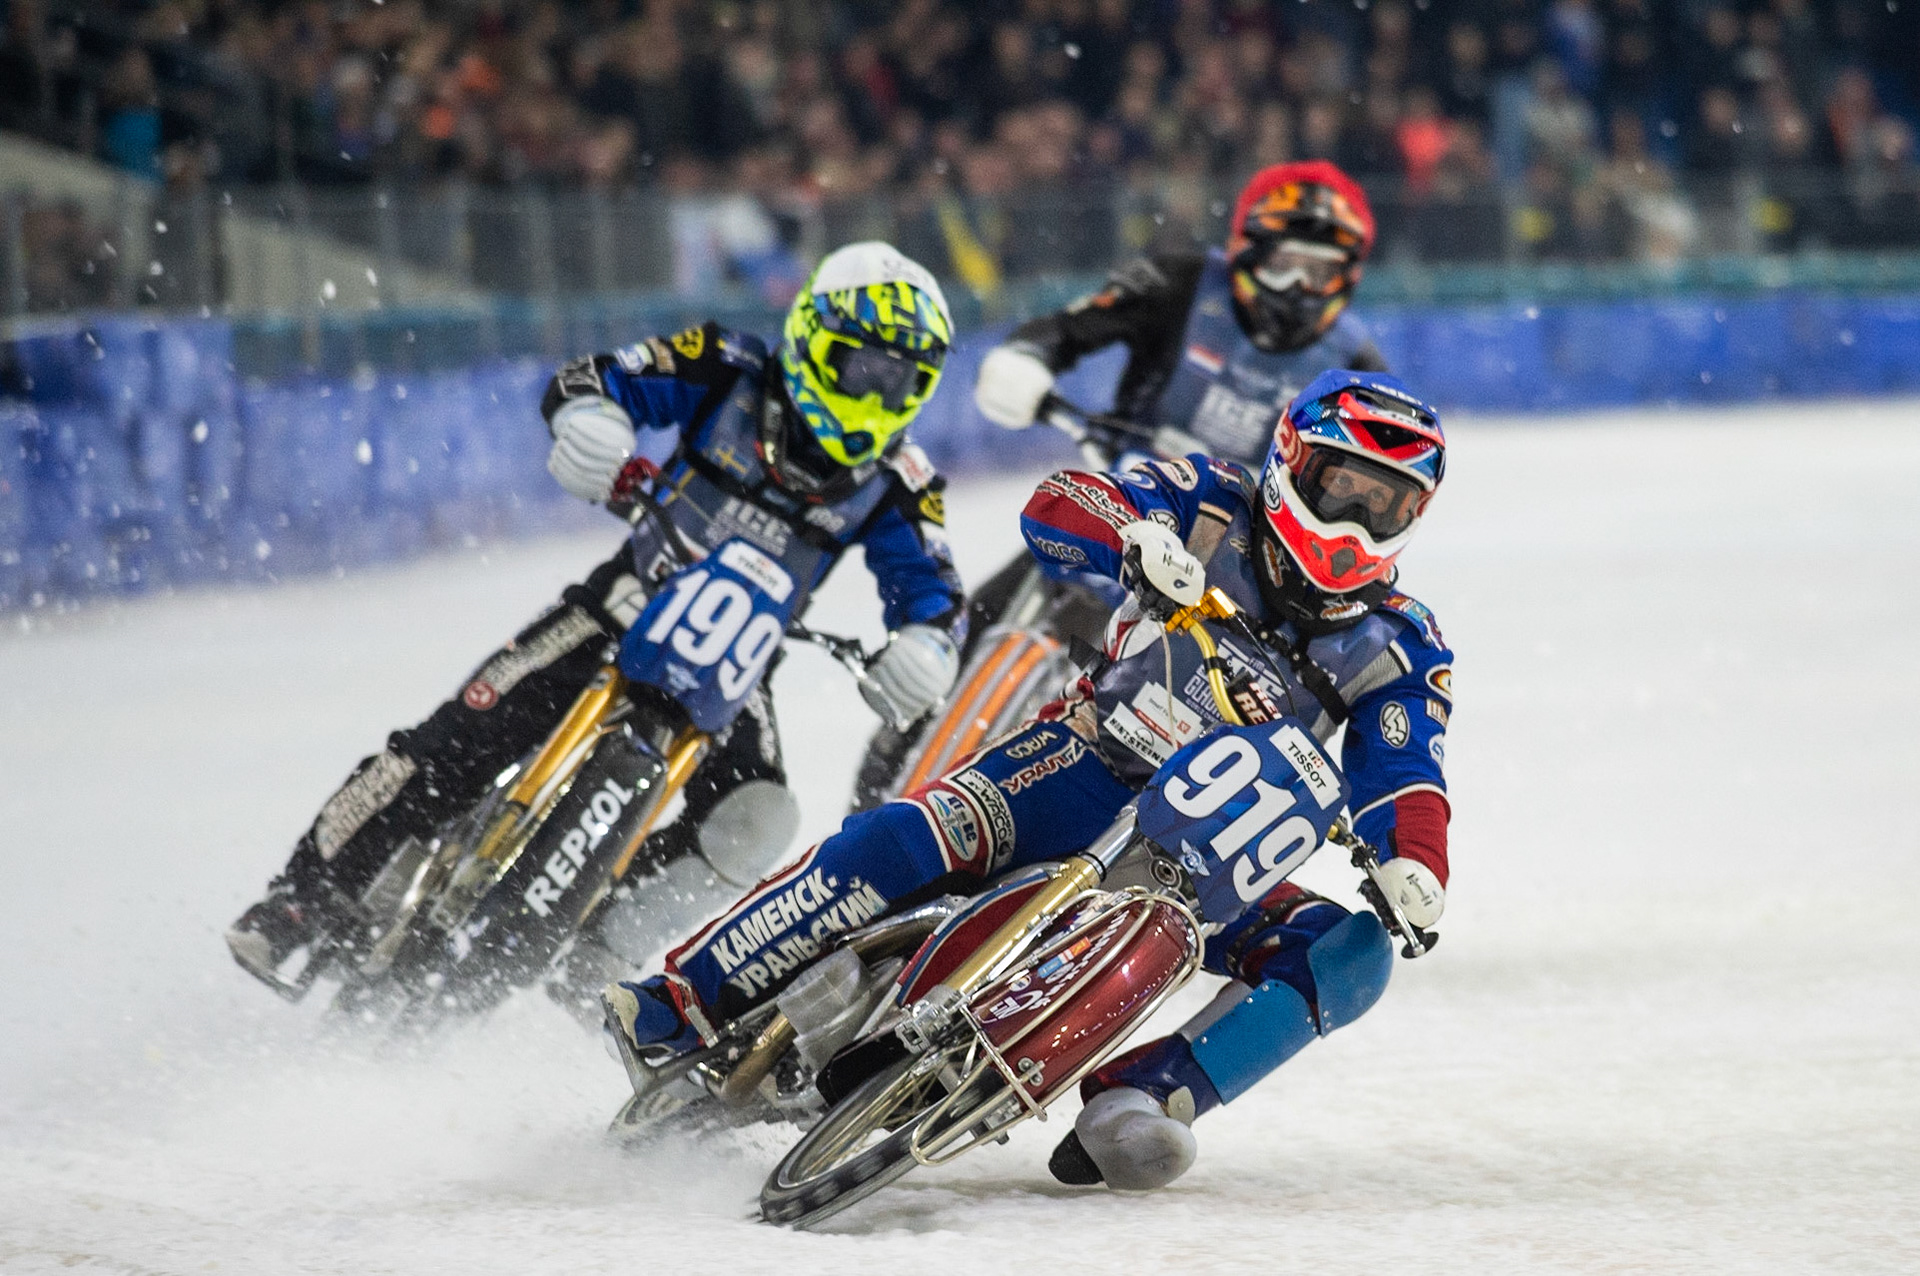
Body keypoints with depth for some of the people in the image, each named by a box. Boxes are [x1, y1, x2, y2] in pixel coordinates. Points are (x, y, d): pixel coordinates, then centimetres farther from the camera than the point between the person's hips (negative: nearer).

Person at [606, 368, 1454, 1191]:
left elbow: (1405, 780, -10)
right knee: (909, 841, -30)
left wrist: (1414, 868, -33)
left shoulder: (1398, 650, 2)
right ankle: (687, 1000, -26)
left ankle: (1130, 1101, -37)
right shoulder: (1215, 509, 0)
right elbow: (1055, 506, -11)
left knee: (1351, 955, -24)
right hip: (1084, 761, -2)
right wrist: (1135, 533, -35)